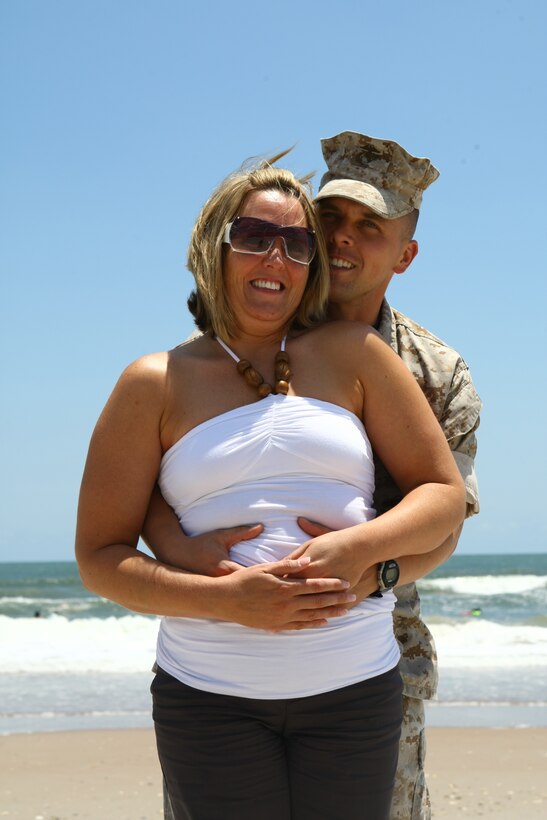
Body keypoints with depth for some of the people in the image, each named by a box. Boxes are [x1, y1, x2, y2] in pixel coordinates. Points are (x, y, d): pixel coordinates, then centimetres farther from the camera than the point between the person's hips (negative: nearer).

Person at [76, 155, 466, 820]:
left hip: (354, 689, 1)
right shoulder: (156, 385, 3)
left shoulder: (353, 354, 6)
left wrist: (356, 547, -14)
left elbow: (445, 495, 7)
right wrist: (227, 599, -15)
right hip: (208, 693, -1)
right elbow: (99, 557, 1)